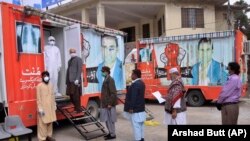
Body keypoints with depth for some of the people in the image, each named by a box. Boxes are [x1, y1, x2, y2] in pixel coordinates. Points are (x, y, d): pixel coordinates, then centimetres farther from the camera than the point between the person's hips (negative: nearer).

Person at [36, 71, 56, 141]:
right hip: (43, 108, -6)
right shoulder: (39, 86, -9)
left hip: (51, 107, 6)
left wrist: (54, 105, 14)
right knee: (42, 123, -3)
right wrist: (40, 108, -15)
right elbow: (38, 98, -11)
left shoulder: (50, 85, 9)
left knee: (50, 122, 13)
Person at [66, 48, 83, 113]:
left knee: (76, 96, -4)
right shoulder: (69, 61, 21)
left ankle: (78, 110, 6)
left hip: (75, 81, -7)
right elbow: (68, 70, 20)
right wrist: (67, 81, 15)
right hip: (70, 81, 7)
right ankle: (76, 108, 26)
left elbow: (79, 70, -10)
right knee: (71, 95, 11)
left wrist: (77, 79, -18)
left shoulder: (78, 59, -1)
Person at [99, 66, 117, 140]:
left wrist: (110, 103, -22)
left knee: (110, 119, 1)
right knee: (107, 119, 16)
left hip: (109, 104, -9)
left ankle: (112, 135, 13)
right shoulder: (106, 79, 12)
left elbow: (113, 93, -22)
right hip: (105, 103, 9)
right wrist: (104, 103, 17)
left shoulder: (110, 80, -17)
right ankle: (110, 132, 29)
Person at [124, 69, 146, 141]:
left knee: (136, 125, -3)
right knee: (140, 125, 16)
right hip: (141, 108, 10)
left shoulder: (135, 84, -20)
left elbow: (133, 97, -23)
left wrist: (131, 108, -19)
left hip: (135, 109, -10)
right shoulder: (141, 83, 11)